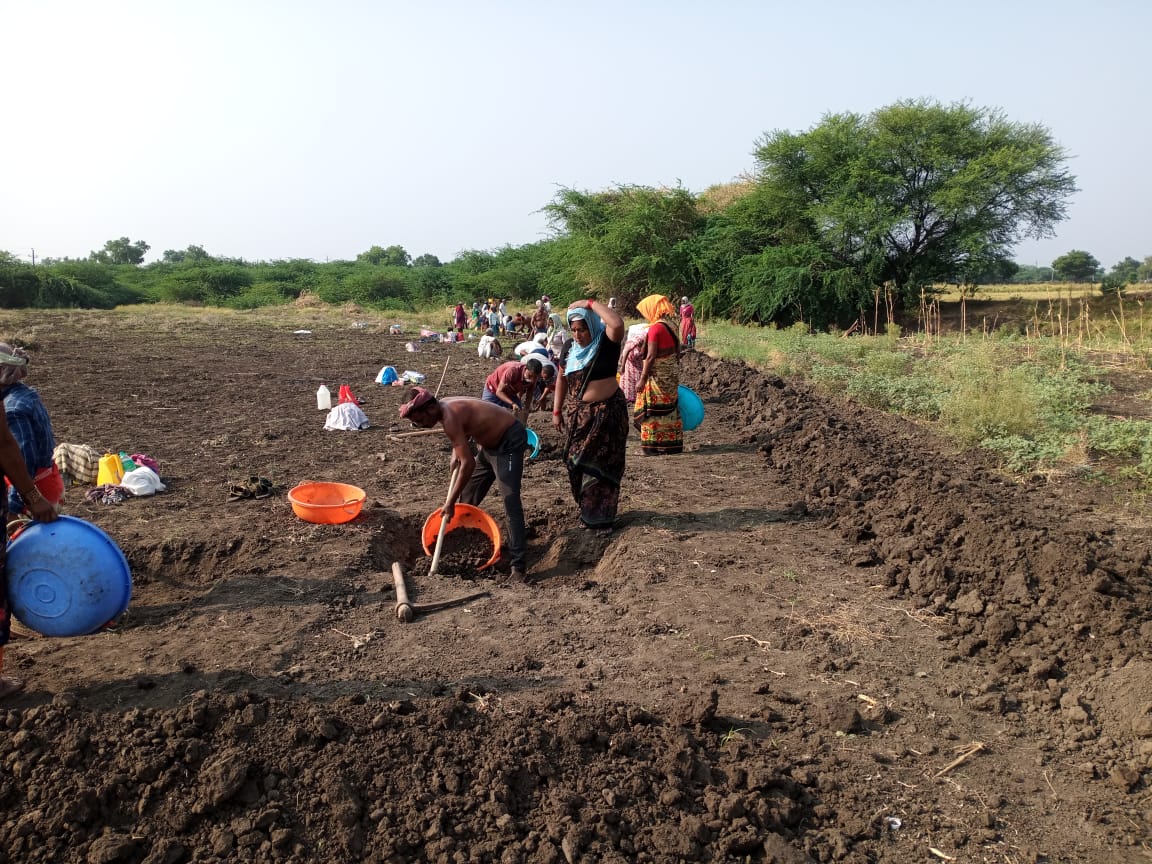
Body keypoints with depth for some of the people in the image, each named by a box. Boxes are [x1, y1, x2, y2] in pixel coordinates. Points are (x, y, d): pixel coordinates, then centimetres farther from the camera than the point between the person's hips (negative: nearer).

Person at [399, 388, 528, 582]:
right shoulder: (444, 406, -2)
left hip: (509, 442, -10)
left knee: (511, 502, -19)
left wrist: (450, 502, -26)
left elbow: (468, 463, -32)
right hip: (489, 443, 10)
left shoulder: (449, 417, -29)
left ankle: (518, 566, -19)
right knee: (466, 499, 14)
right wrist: (456, 453, -1)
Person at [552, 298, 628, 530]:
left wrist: (591, 304, -26)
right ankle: (587, 509, 28)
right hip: (576, 413, 6)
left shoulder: (606, 342, -13)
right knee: (577, 463, 12)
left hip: (605, 411, -6)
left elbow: (618, 323, -35)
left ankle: (601, 516, 12)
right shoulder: (571, 349, 4)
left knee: (600, 464, 1)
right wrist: (557, 410, 11)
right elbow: (562, 379, 13)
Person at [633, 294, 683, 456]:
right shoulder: (672, 326, 8)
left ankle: (655, 447, 4)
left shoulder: (655, 328, -17)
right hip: (672, 375, 8)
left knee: (653, 411, 0)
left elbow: (651, 356, -19)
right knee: (670, 410, 14)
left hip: (658, 376, -8)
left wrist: (642, 379, -15)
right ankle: (673, 444, 20)